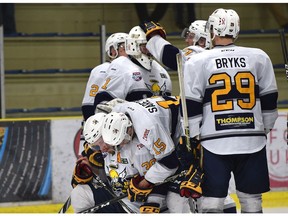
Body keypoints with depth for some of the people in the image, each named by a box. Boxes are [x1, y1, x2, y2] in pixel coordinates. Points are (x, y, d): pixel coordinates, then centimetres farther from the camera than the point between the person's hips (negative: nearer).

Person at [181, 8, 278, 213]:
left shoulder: (197, 62, -2)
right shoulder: (259, 57, 4)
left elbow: (191, 106, -2)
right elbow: (269, 100, 10)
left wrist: (191, 141, 5)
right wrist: (264, 130, 21)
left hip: (215, 143, -2)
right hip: (252, 141, 2)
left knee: (212, 199, 2)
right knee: (251, 197, 11)